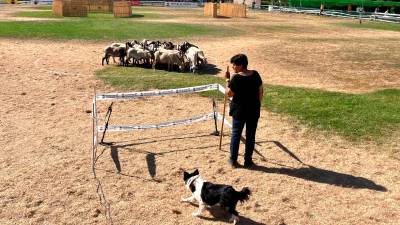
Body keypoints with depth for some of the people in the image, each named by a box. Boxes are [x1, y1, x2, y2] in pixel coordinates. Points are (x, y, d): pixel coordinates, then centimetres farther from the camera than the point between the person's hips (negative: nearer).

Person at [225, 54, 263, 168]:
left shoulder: (236, 78, -18)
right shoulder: (255, 75, -2)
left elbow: (229, 93, -11)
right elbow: (261, 92, 4)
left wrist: (228, 81, -1)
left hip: (239, 110, -3)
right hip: (254, 111, 4)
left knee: (236, 134, 11)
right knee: (251, 135, 11)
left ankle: (233, 160, 18)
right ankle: (248, 161, 19)